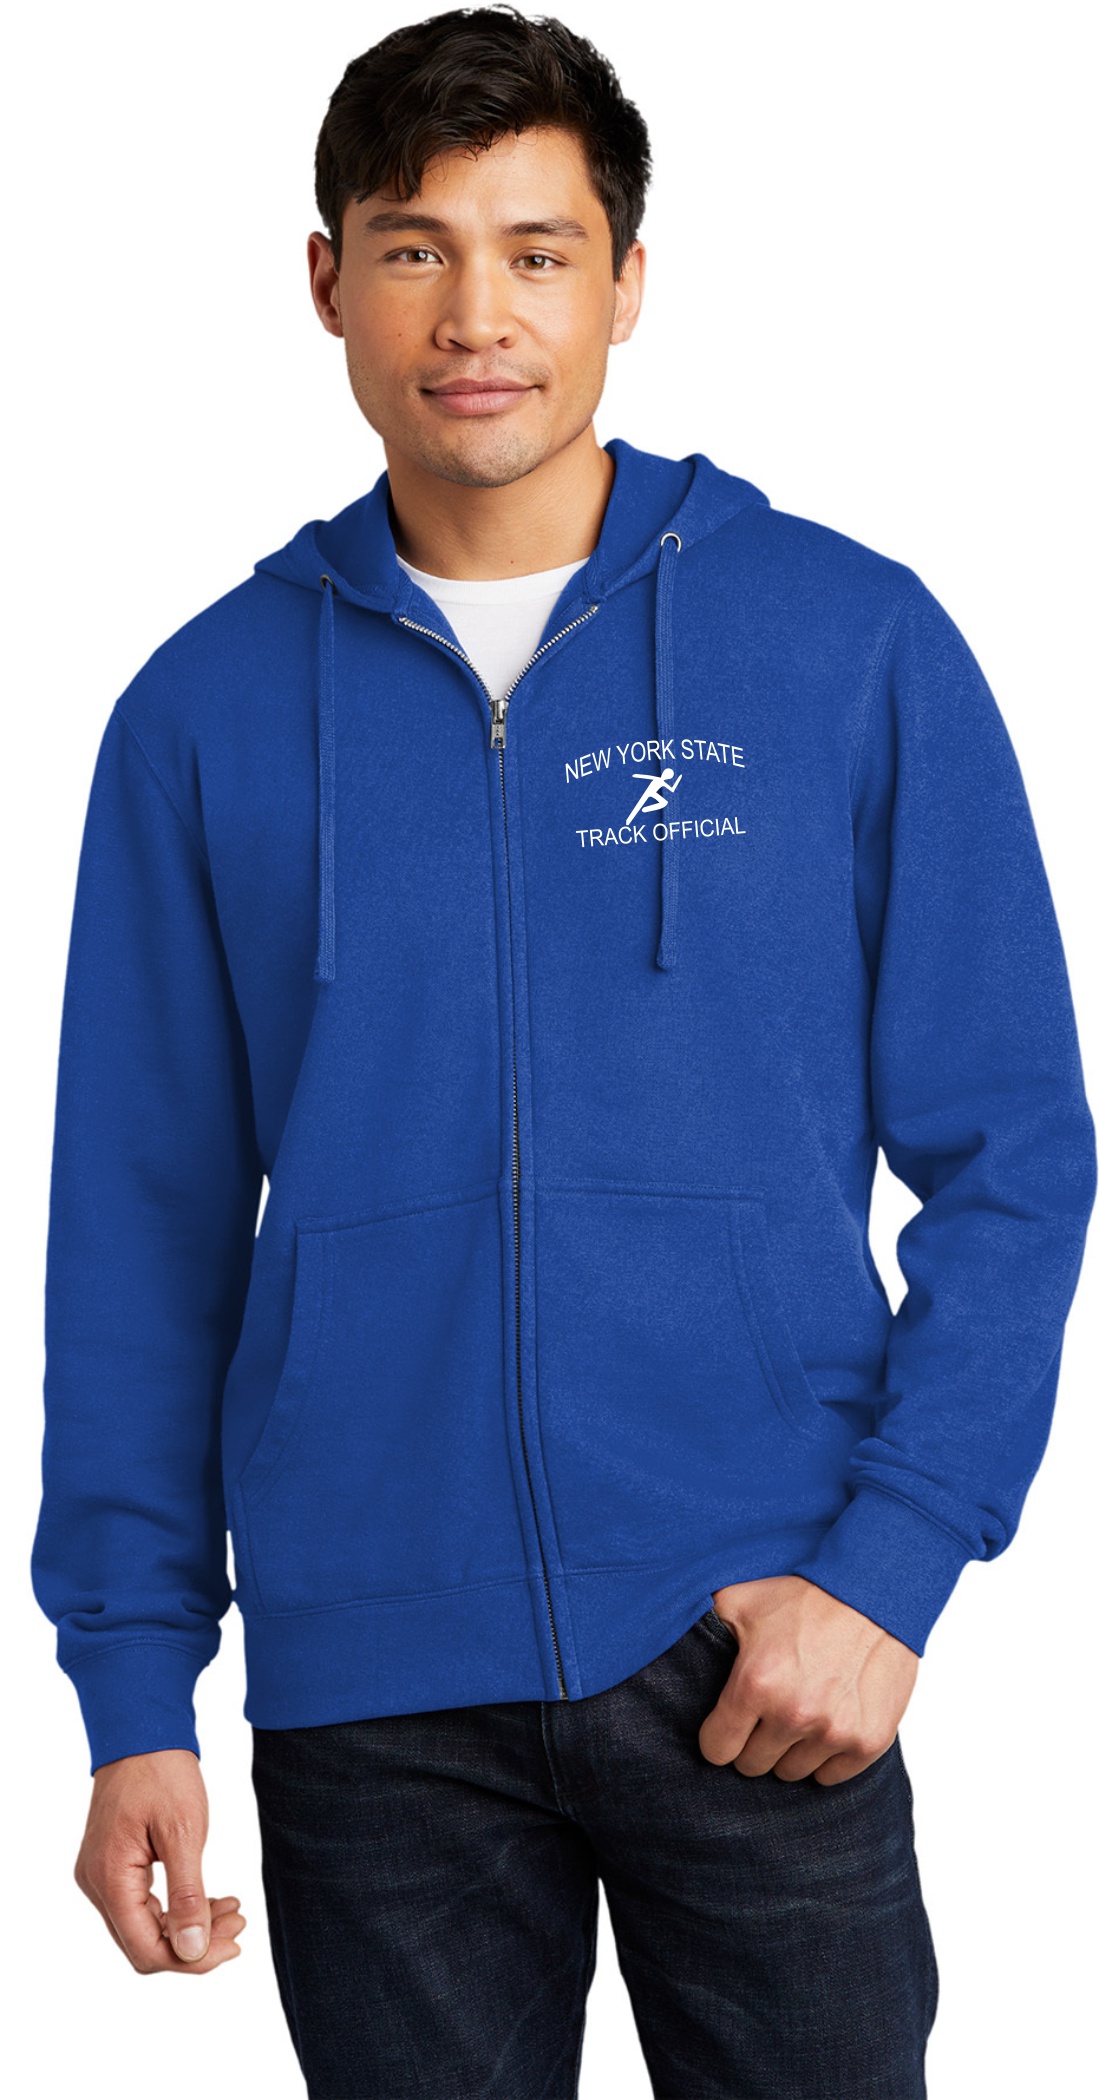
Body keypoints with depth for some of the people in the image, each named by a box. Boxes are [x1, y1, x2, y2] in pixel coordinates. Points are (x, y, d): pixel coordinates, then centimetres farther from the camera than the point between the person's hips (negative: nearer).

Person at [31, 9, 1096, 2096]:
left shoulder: (857, 647, -1)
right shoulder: (206, 713, 4)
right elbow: (143, 1233, 6)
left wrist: (894, 1562, -10)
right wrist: (135, 1684, 2)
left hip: (760, 1659, -1)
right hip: (367, 1687, 1)